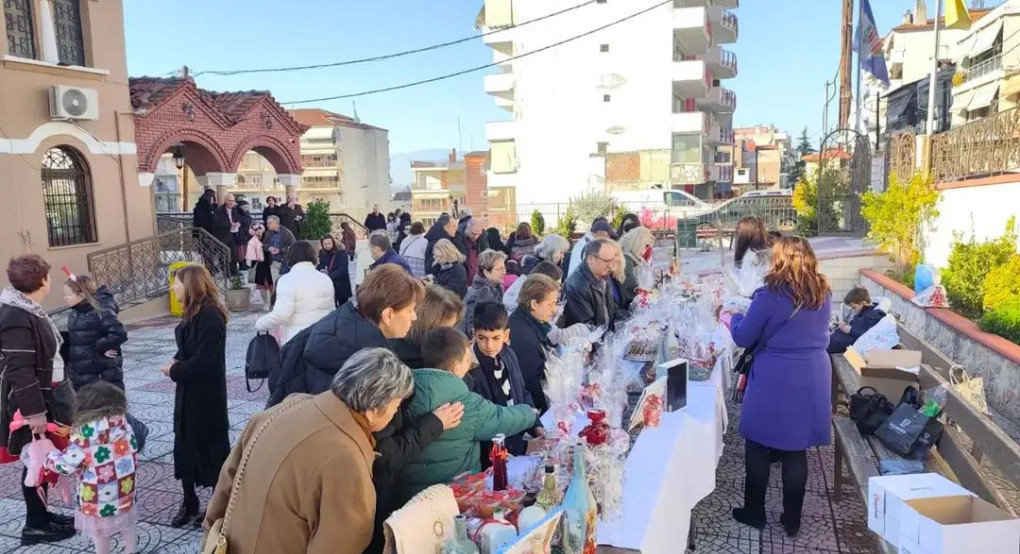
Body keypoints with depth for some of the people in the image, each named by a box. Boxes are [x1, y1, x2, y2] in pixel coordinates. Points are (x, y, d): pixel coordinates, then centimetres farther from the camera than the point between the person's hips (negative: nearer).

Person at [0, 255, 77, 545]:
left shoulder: (29, 310, 8)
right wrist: (34, 411, -26)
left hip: (44, 397, 10)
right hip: (30, 404, -10)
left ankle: (41, 515, 31)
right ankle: (35, 525, 15)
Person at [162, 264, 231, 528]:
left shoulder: (210, 315, -22)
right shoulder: (195, 312, 8)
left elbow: (204, 361, -25)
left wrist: (174, 371, -13)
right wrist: (176, 362, -3)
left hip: (206, 394, -9)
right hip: (189, 392, 9)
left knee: (212, 447, 4)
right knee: (185, 446, 15)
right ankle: (190, 504, 29)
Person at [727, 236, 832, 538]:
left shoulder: (770, 295, -15)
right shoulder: (824, 294, 2)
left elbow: (743, 338, -8)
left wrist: (735, 316, 12)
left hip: (774, 382, -5)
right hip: (812, 380, 5)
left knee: (758, 448, 12)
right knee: (796, 451, 14)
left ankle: (754, 512, 24)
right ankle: (792, 520, 24)